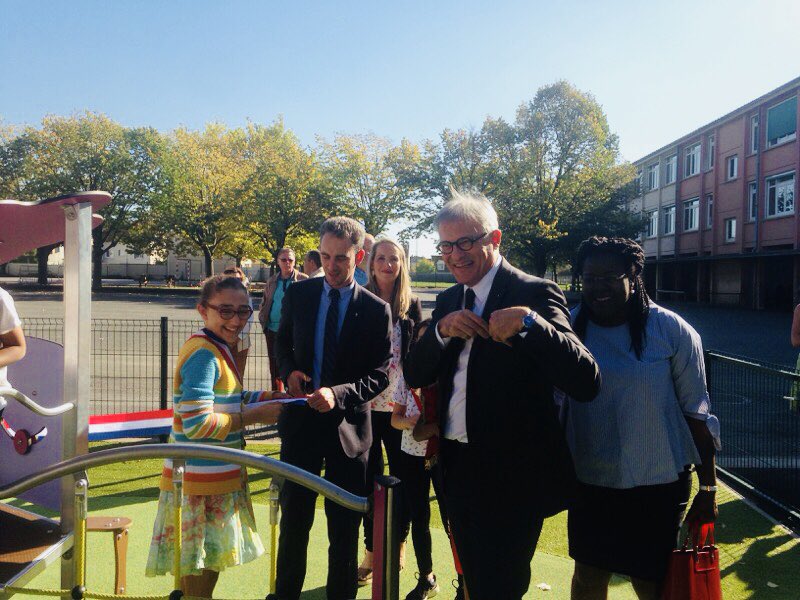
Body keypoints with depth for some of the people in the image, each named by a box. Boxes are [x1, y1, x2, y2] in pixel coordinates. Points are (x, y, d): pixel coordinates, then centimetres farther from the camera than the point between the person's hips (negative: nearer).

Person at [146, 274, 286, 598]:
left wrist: (270, 397, 2)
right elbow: (197, 424, -26)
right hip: (200, 483, -9)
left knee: (206, 566, 22)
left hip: (216, 479, 9)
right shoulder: (204, 353, -21)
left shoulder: (219, 349, 9)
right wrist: (256, 416, -19)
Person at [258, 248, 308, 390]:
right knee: (274, 366, 12)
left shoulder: (303, 280, -3)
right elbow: (264, 303, 20)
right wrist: (263, 320, 6)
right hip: (273, 330, 5)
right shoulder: (272, 281, 11)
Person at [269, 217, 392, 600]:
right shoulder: (298, 294, 0)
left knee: (344, 523, 11)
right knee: (294, 515, 14)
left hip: (348, 424, -2)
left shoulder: (376, 309, -8)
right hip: (301, 419, 2)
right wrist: (289, 370, -6)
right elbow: (282, 342, 15)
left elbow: (380, 375, -8)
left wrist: (338, 393, -24)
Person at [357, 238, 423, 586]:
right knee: (369, 477, 8)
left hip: (401, 405, 1)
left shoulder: (411, 304, 4)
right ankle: (371, 550, 21)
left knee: (401, 477, 10)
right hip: (367, 402, -1)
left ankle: (397, 543, 30)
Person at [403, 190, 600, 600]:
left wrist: (528, 321, -35)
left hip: (512, 477, -6)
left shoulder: (534, 293, -14)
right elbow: (414, 376, 2)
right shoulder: (449, 300, 8)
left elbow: (586, 382, -24)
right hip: (458, 469, 7)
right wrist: (442, 331, -15)